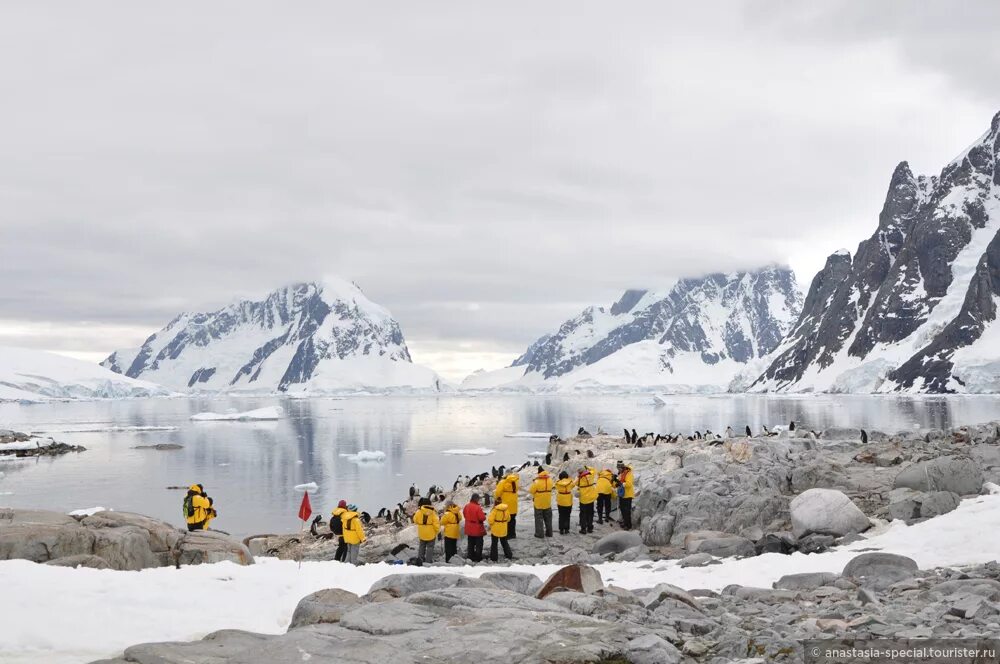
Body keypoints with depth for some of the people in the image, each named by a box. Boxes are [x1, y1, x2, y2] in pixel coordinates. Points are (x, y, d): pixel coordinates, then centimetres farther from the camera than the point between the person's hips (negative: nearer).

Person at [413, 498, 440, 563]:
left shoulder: (419, 512, -10)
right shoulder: (432, 512, -15)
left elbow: (415, 520, 4)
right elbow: (436, 523, -15)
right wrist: (438, 530, 1)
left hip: (422, 534, 2)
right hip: (431, 534, -2)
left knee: (422, 546, 20)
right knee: (430, 547, 7)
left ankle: (420, 559, 22)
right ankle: (428, 560, 4)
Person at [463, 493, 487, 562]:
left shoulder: (467, 506, -4)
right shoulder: (478, 508, -26)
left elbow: (464, 515, 11)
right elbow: (482, 518, -23)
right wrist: (483, 515, -2)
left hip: (469, 529, 6)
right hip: (478, 530, -6)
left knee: (471, 544, 18)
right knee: (479, 544, 6)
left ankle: (470, 557, 23)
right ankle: (478, 558, 9)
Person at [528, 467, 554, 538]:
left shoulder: (537, 482, -21)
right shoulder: (550, 480, -5)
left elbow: (531, 491, -13)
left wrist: (533, 483, 1)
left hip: (539, 503, -5)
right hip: (547, 503, 5)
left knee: (539, 518, 5)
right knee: (548, 518, 17)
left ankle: (540, 534, 5)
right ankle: (549, 533, 24)